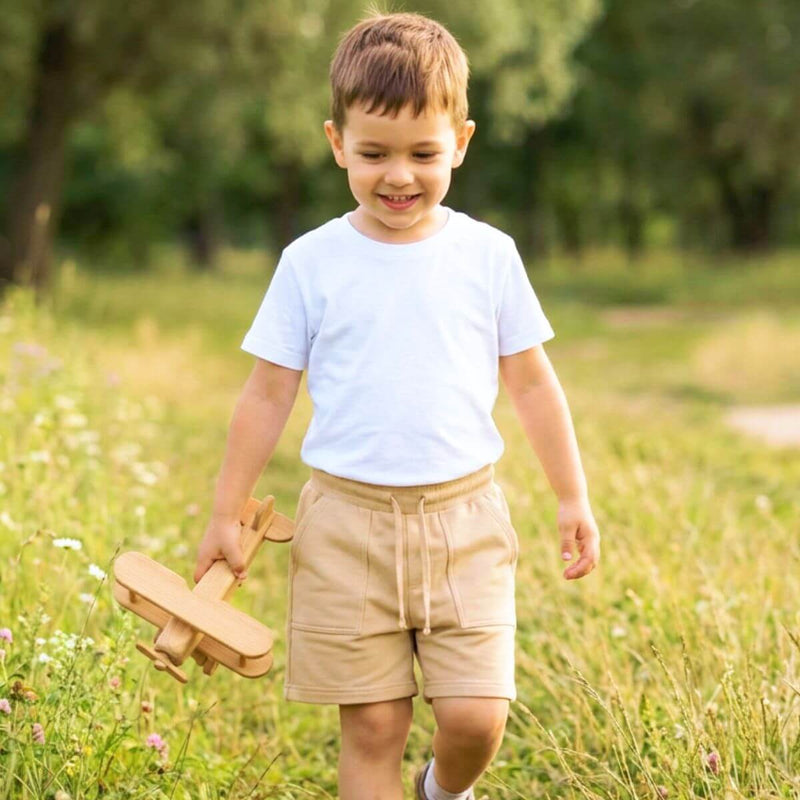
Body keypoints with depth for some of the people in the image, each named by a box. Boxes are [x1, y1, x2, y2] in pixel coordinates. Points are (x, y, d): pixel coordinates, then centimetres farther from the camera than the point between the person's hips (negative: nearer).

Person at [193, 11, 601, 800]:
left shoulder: (488, 254, 1)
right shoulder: (312, 262, -1)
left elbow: (531, 383, 9)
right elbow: (267, 393, 4)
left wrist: (573, 498, 10)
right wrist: (226, 513, 5)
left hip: (463, 519, 1)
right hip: (348, 523, 0)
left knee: (476, 716, -4)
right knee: (371, 726, 2)